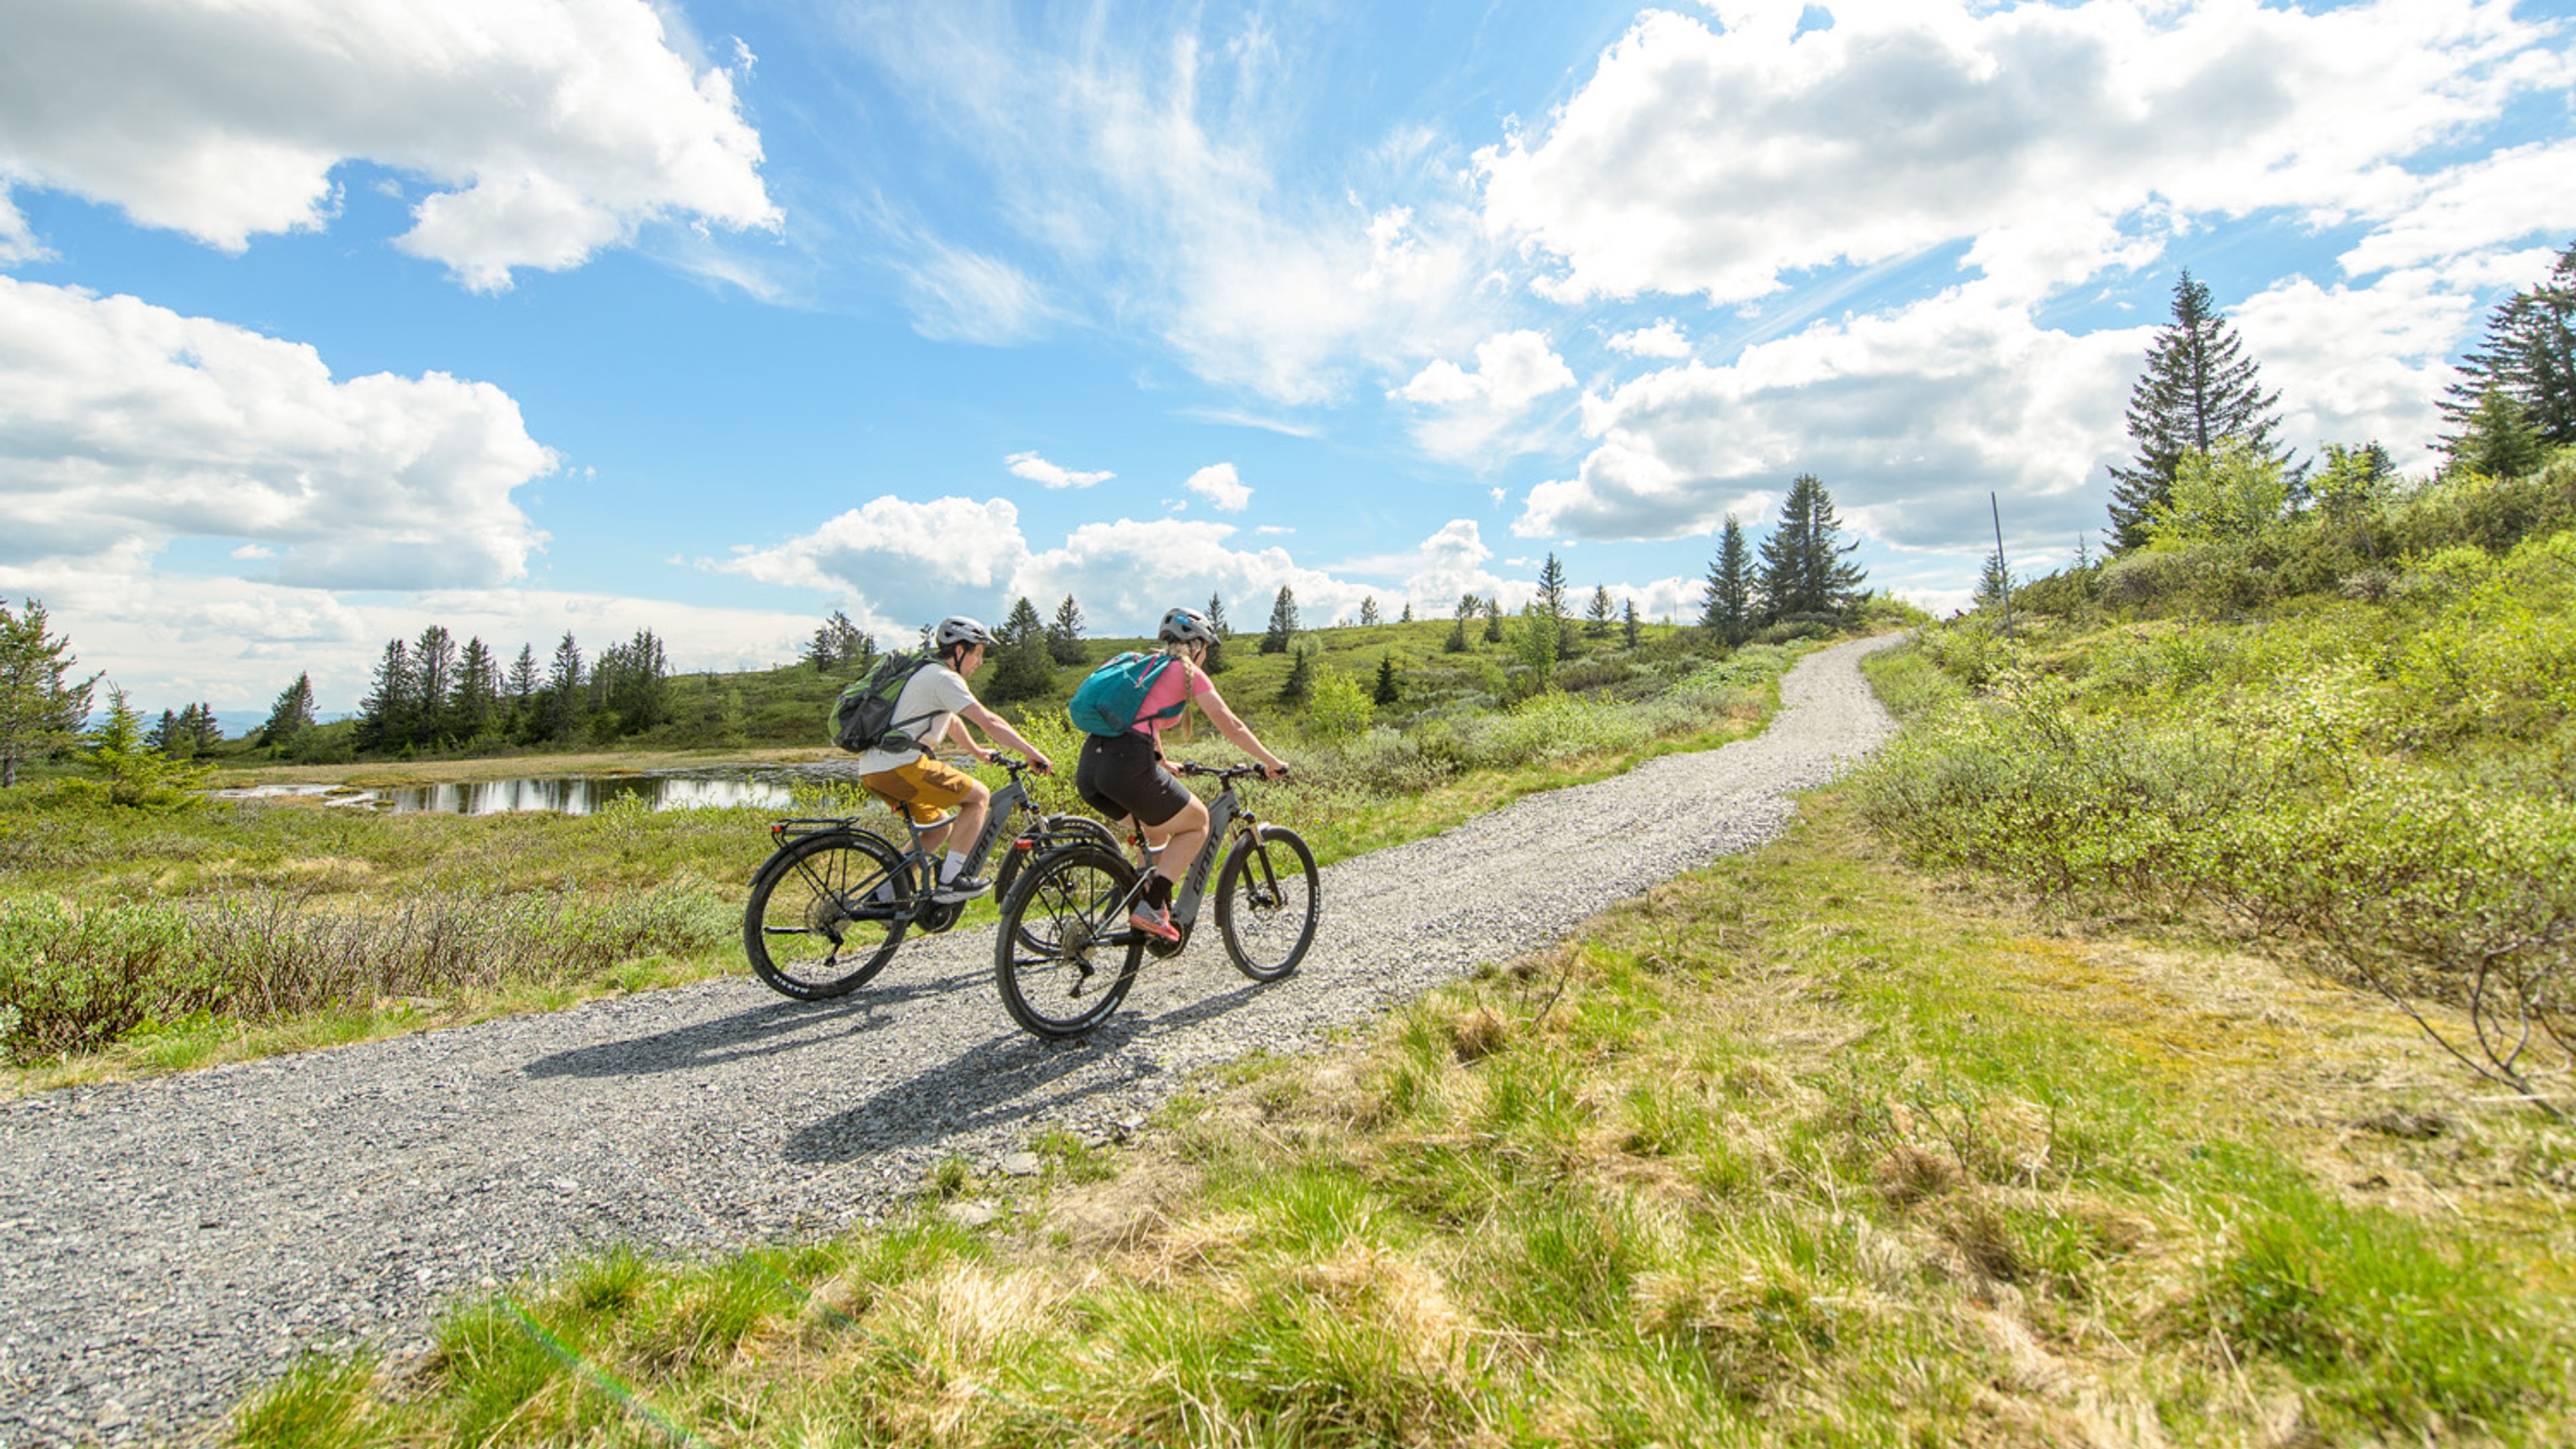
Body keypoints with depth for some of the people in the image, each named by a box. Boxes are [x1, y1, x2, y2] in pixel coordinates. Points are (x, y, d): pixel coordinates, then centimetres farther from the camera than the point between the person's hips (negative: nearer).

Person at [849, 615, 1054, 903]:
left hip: (873, 768, 10)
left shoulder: (928, 672, 21)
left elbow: (952, 721, 36)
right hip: (899, 765, -10)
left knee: (939, 828, 20)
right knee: (978, 796, -5)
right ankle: (950, 882, -7)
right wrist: (1032, 752, -14)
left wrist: (977, 751, 45)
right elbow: (988, 722, -16)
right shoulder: (943, 677, -10)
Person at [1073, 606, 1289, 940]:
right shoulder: (1187, 672, 8)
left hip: (1088, 768, 8)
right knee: (1197, 824, 14)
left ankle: (1158, 903, 26)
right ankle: (1149, 909, 1)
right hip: (1128, 765, -7)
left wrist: (1162, 763, 55)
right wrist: (1271, 762, 17)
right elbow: (1230, 726, 7)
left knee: (1159, 824, 31)